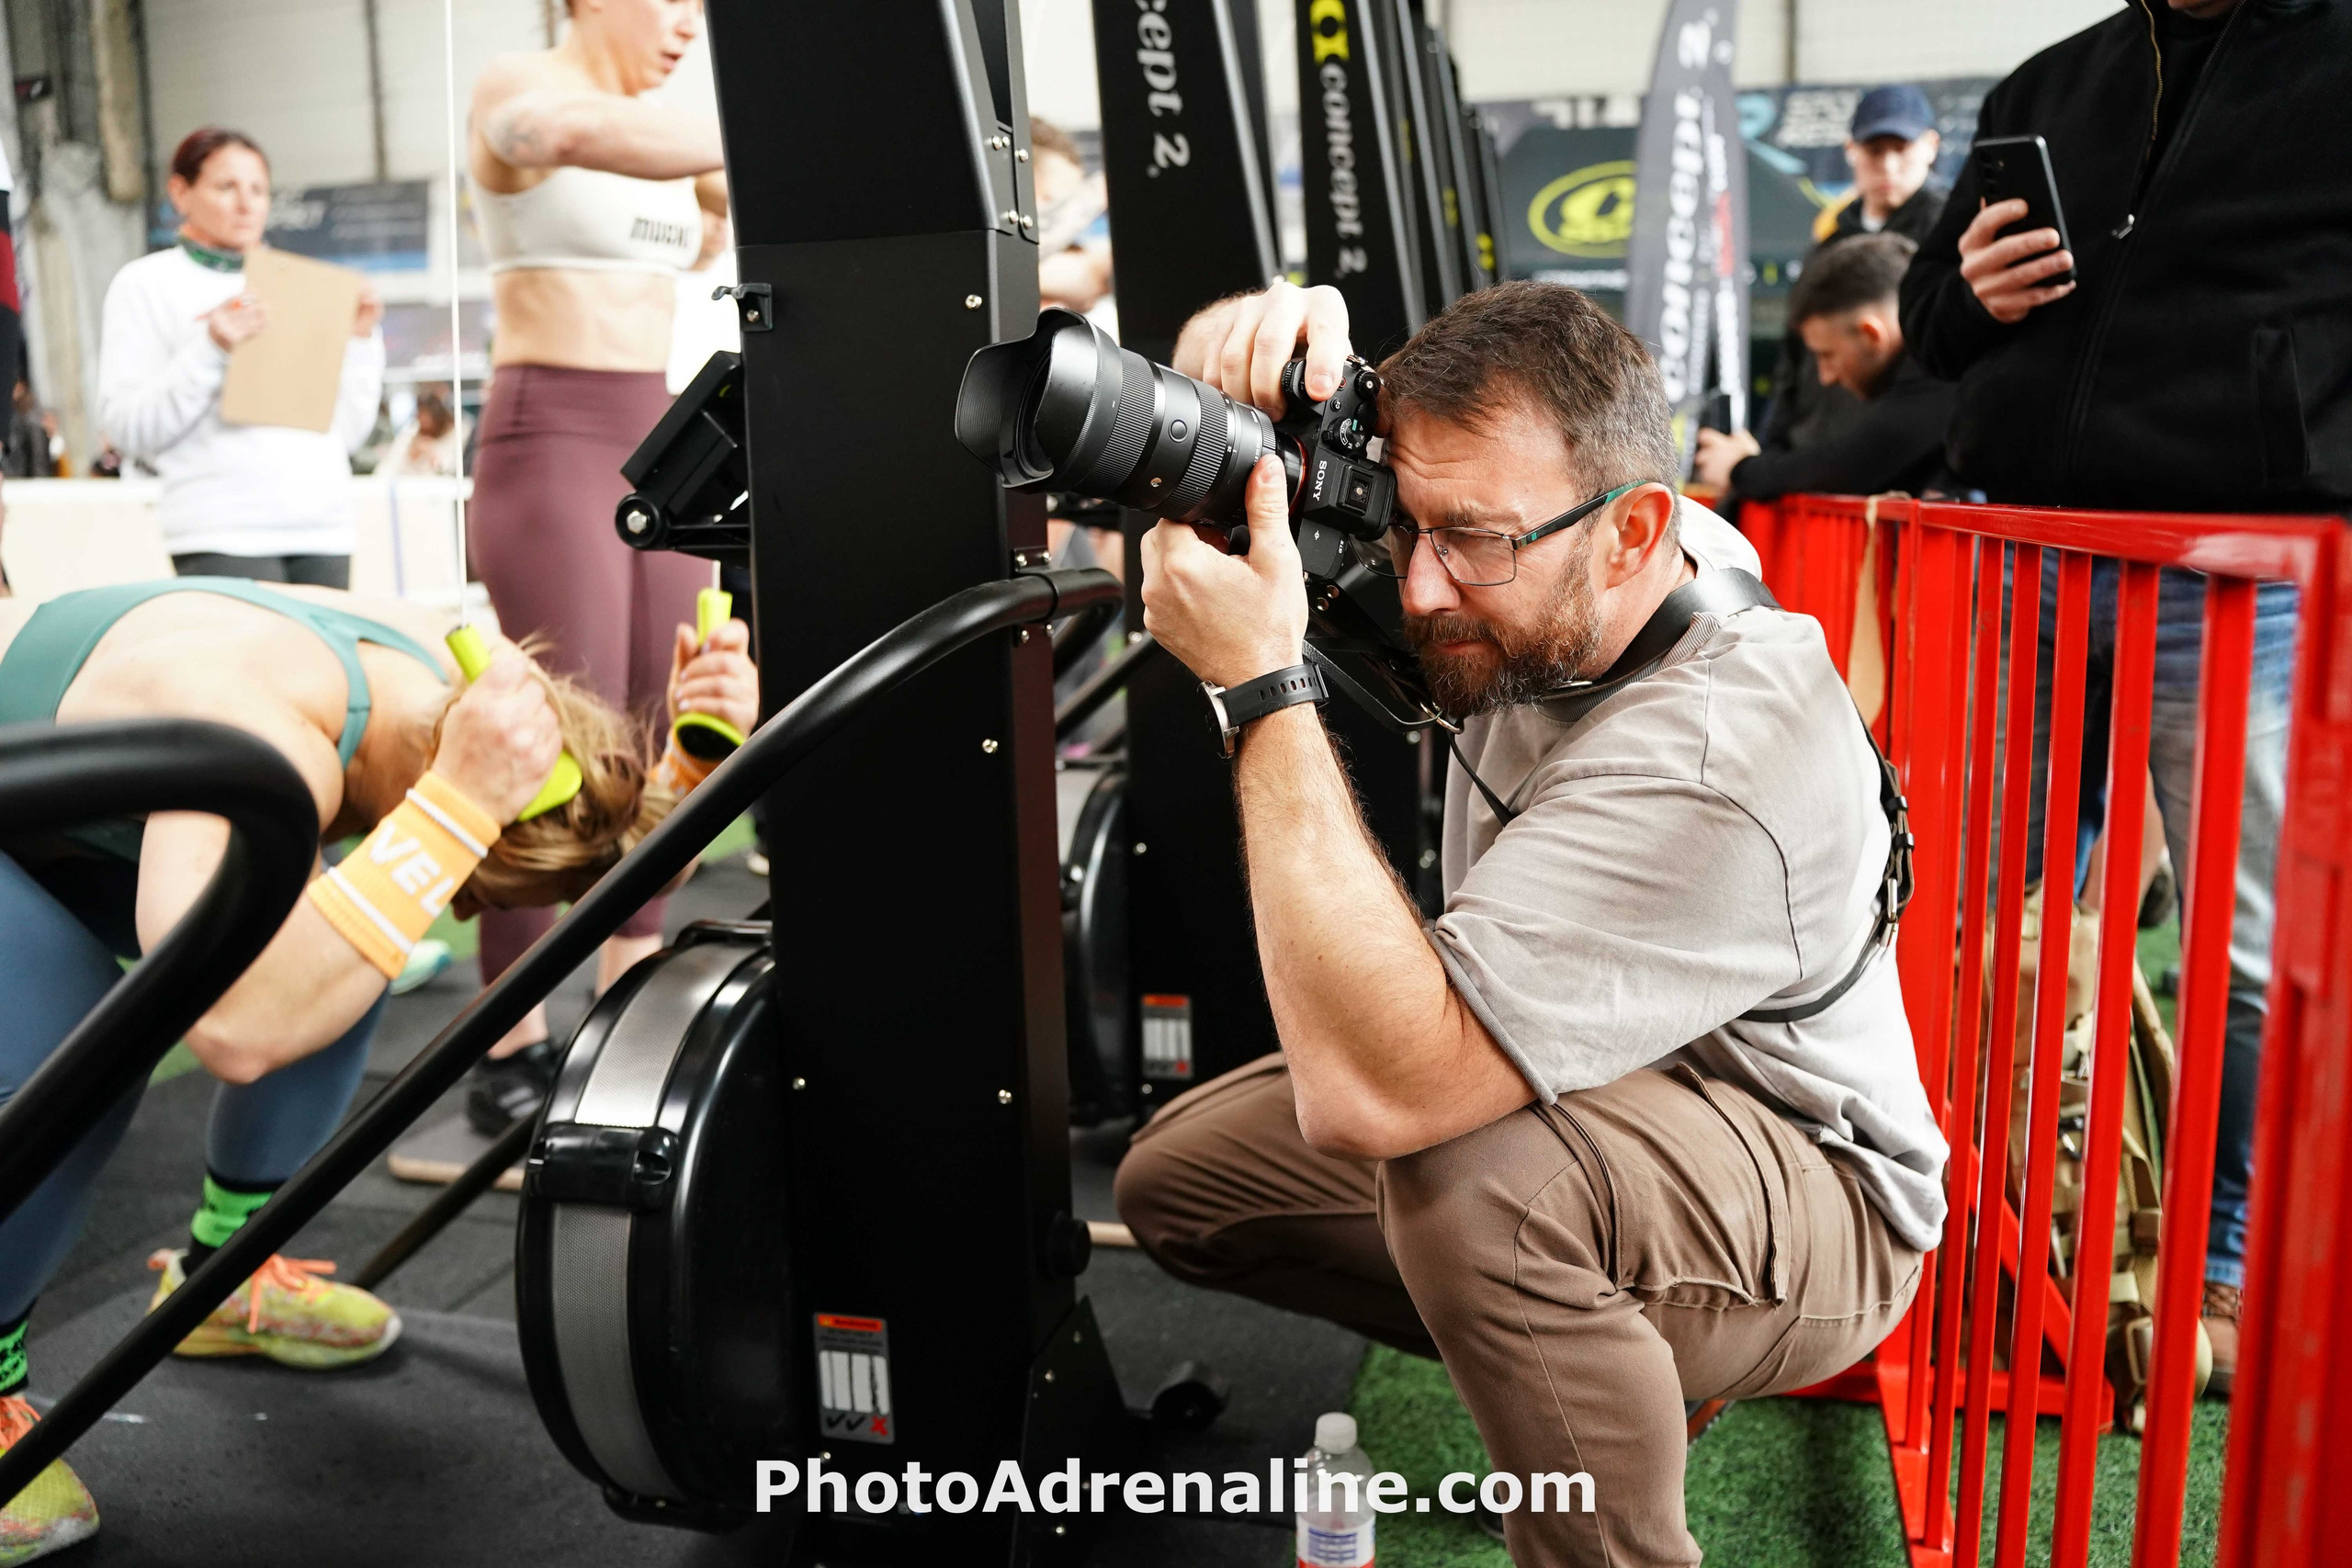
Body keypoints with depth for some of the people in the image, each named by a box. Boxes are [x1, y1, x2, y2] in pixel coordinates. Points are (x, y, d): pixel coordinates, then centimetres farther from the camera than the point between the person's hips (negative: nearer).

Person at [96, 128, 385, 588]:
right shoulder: (146, 284, 9)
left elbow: (348, 433, 17)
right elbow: (126, 428, -3)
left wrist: (360, 340, 7)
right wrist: (211, 350, -12)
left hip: (325, 530, 4)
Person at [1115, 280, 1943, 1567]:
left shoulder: (1714, 757, -37)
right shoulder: (1524, 582, -14)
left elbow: (1368, 1095, -45)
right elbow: (1219, 399, -2)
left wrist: (1262, 688, -42)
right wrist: (1262, 332, -27)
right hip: (1581, 1104, 8)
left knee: (1466, 1166, -40)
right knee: (1174, 1177, 3)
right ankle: (1592, 1356, 17)